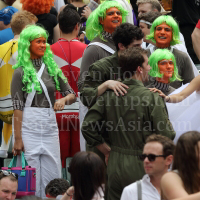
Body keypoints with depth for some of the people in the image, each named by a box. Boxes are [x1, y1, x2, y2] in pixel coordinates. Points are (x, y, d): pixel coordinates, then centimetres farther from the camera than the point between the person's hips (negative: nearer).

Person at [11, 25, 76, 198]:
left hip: (50, 126, 5)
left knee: (53, 176, 4)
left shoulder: (52, 68, 10)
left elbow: (72, 95, 15)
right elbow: (17, 106, -7)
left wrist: (64, 100, -9)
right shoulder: (21, 72, -3)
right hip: (29, 127, -4)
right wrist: (18, 138, -12)